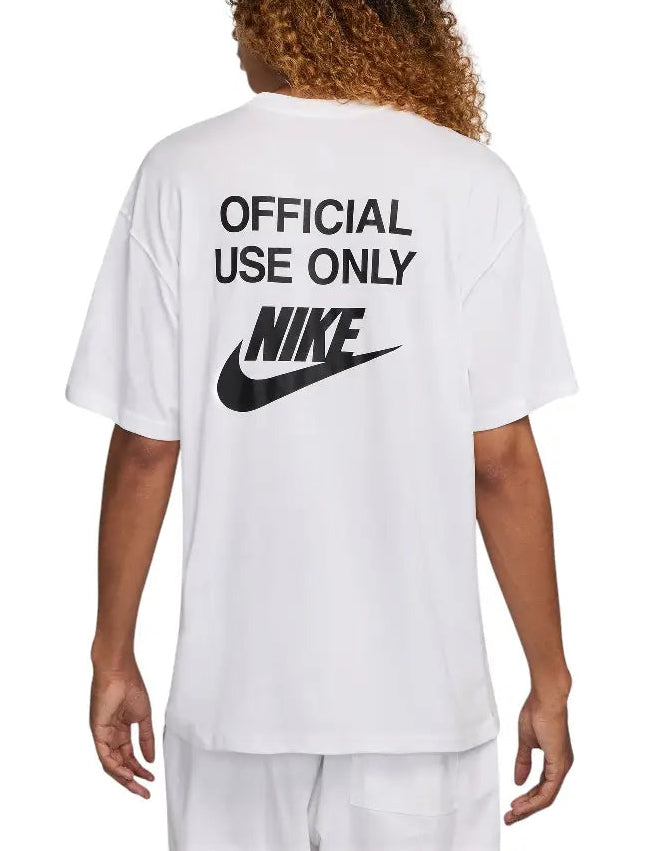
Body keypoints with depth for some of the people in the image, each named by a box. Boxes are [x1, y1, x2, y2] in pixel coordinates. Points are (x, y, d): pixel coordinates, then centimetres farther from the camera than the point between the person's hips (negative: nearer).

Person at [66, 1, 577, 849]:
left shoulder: (181, 174, -6)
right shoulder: (474, 183, -9)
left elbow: (144, 450, -5)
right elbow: (502, 463, -9)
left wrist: (113, 655, 7)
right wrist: (549, 679, 2)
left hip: (233, 685, 1)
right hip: (417, 691, -1)